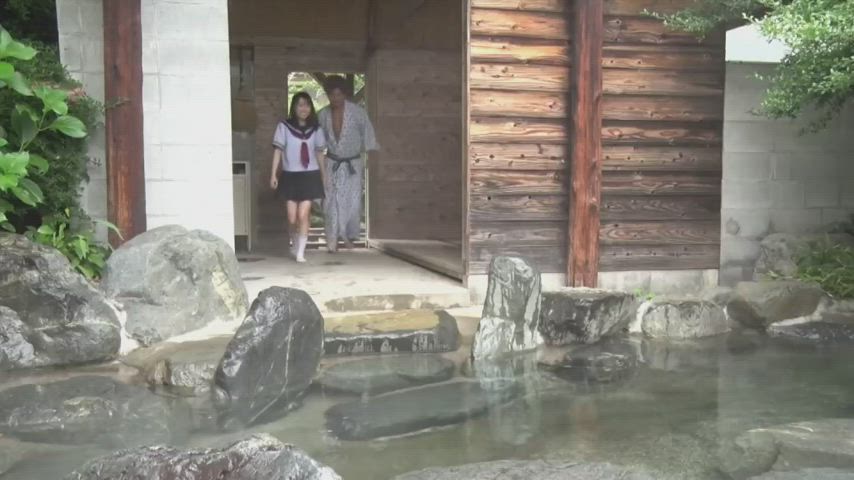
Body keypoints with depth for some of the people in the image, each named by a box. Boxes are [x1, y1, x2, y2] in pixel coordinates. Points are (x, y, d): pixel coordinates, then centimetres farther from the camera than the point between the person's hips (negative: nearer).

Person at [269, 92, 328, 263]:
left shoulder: (316, 129, 5)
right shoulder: (284, 126, -1)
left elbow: (319, 154, 11)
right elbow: (278, 151, -1)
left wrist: (324, 177, 12)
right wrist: (273, 174, -7)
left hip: (310, 176, 1)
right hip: (290, 176, 0)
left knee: (303, 215, -8)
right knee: (292, 218, 1)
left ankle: (301, 252, 0)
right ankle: (294, 245, 28)